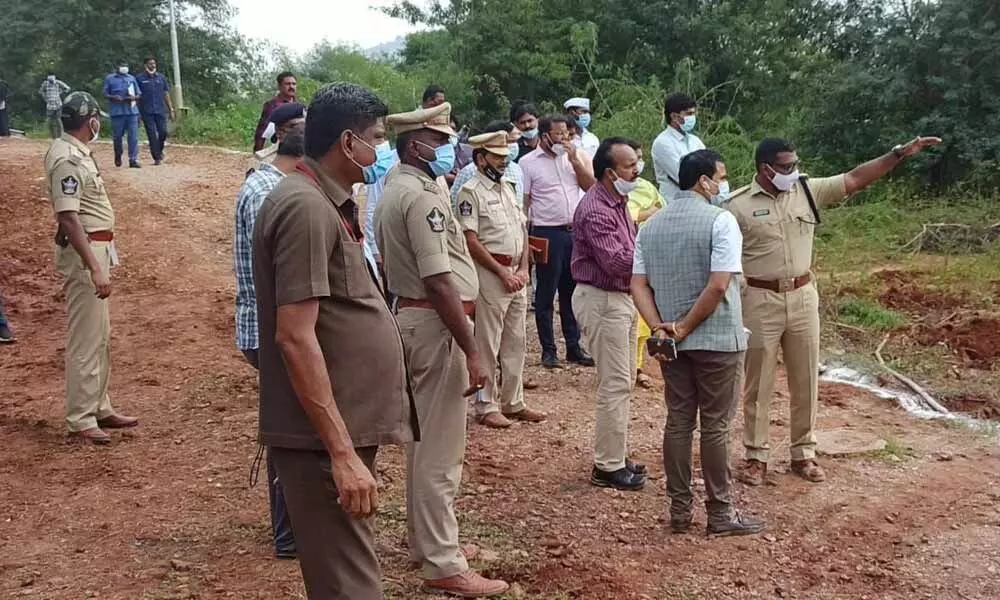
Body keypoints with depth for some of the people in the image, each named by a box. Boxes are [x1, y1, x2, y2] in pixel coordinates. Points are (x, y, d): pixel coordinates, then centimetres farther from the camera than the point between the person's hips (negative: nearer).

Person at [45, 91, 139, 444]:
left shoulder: (76, 151, 11)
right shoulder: (67, 159, -19)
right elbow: (68, 218, -26)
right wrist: (94, 268, -30)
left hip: (96, 249, 10)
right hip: (84, 253, -10)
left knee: (100, 336, 16)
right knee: (86, 338, -4)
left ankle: (99, 408, 26)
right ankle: (81, 419, 4)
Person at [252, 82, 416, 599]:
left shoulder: (325, 202, 15)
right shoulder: (306, 208, -17)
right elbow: (295, 336, -23)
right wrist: (342, 452, -24)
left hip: (342, 427, 10)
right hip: (324, 437, -10)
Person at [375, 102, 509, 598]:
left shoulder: (396, 186, 13)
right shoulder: (421, 195, -19)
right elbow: (439, 281, -24)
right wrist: (471, 351, -23)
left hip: (411, 315, 11)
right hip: (436, 323, -11)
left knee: (424, 438, 18)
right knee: (441, 447, -4)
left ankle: (425, 542, 31)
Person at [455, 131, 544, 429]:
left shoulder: (508, 188, 16)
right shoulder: (470, 192, -8)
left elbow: (523, 231, 16)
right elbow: (471, 241, -15)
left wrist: (523, 270, 2)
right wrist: (503, 273, -14)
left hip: (517, 274, 8)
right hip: (489, 273, -8)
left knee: (516, 341, 12)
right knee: (488, 343, -1)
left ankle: (512, 403, 21)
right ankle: (486, 406, 7)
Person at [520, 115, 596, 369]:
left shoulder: (578, 156, 9)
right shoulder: (528, 162, -1)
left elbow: (591, 186, 0)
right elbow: (524, 203, -3)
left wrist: (574, 160, -8)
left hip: (576, 231, 3)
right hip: (548, 233, -3)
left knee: (572, 291, 11)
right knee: (546, 293, 3)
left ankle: (574, 346, 19)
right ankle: (548, 350, 11)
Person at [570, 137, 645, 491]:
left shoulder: (617, 202, 11)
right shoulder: (596, 210, -20)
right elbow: (616, 262, -25)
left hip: (620, 298, 10)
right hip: (601, 300, -10)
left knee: (622, 382, 16)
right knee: (615, 385, -6)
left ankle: (615, 454, 27)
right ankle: (608, 468, 4)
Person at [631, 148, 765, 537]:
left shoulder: (651, 226, 8)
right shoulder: (720, 221, -12)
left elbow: (639, 285, 3)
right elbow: (718, 286, -21)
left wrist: (660, 328, -6)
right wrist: (685, 328, -13)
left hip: (670, 343, 6)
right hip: (717, 340, -6)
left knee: (678, 422, 11)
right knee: (715, 427, 3)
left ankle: (679, 509, 18)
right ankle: (720, 514, 13)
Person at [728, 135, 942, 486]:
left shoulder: (808, 191, 2)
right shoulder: (738, 206, -9)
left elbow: (855, 179, 3)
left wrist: (901, 153, -2)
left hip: (802, 297, 4)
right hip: (760, 300, -4)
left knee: (805, 380, 10)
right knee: (759, 383, 6)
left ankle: (803, 453, 24)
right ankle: (756, 456, 18)